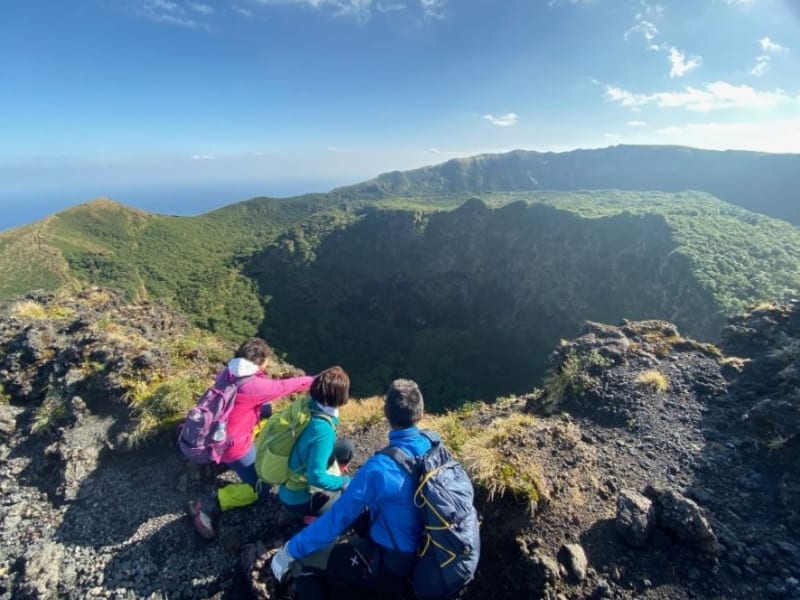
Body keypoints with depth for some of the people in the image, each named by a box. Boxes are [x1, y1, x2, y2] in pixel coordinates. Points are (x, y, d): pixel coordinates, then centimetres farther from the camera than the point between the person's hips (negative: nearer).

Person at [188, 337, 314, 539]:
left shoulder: (227, 372, -10)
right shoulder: (253, 386, -31)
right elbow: (285, 386, -19)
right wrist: (314, 380, -5)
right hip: (233, 446, -8)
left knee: (267, 410, 18)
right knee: (259, 488, 4)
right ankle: (209, 504, -3)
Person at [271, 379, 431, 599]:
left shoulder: (380, 467, -31)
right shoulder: (431, 444, -9)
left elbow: (338, 517, -23)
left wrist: (290, 550, -9)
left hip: (392, 565, -7)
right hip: (423, 547, 7)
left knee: (301, 563, -3)